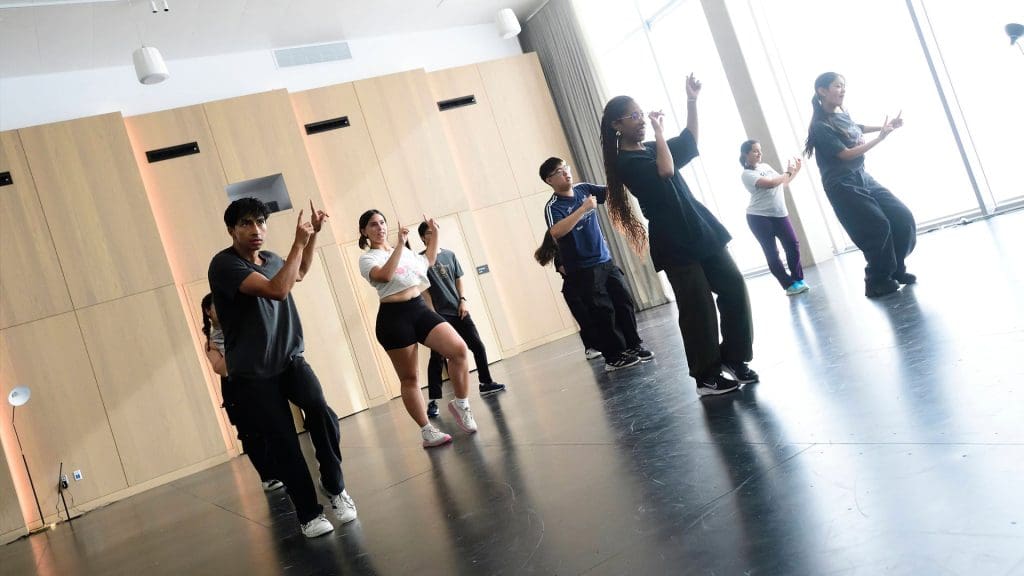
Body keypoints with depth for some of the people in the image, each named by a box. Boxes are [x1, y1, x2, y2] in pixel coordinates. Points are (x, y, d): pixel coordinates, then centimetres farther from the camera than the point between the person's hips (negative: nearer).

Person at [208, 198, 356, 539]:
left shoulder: (271, 259, 6)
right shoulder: (224, 264, -16)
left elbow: (299, 274, 32)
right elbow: (277, 290, -29)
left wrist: (313, 235, 23)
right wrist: (298, 243, -23)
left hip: (290, 359, 5)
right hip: (252, 373, -4)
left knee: (320, 410, -20)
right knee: (282, 442, -4)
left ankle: (335, 488, 0)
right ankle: (309, 514, 13)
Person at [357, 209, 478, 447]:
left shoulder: (405, 251, 17)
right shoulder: (367, 258, -2)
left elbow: (429, 261, 34)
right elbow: (385, 275, -23)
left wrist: (434, 233, 25)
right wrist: (400, 244, -22)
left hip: (420, 309, 5)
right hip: (394, 317, -5)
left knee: (459, 349, -13)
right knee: (409, 378, 1)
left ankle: (461, 404, 6)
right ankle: (427, 432, 13)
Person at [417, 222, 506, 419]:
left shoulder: (449, 254, 10)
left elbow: (458, 279, 14)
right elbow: (423, 289, -8)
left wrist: (462, 301, 0)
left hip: (458, 311, 5)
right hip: (439, 314, -5)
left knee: (478, 346, 6)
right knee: (437, 357, -7)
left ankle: (486, 383, 25)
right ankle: (433, 401, -3)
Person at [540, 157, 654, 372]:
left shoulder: (584, 189, 6)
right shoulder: (553, 206, -14)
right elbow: (556, 232, -32)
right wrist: (583, 208, -31)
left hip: (605, 260, 6)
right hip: (582, 269, -6)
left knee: (624, 302, 9)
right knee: (602, 312, -2)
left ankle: (633, 345, 24)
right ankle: (614, 356, 10)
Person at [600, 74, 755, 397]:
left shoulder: (651, 149, 14)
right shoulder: (626, 162, -11)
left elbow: (690, 142, 23)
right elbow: (665, 171, -25)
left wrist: (692, 101, 15)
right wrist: (659, 131, -14)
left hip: (701, 230, 8)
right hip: (675, 242, -8)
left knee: (734, 288, 5)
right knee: (698, 308, -5)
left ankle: (733, 358, 17)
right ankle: (706, 376, 7)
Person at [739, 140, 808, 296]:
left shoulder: (766, 166, 14)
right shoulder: (747, 174, -8)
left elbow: (781, 183, 22)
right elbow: (771, 183, -19)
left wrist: (796, 171, 11)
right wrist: (788, 173, -6)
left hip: (779, 214, 6)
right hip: (759, 217, -6)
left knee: (793, 244, -1)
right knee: (772, 253, -3)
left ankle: (798, 279, 11)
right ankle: (789, 285, 3)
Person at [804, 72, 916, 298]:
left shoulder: (842, 114, 9)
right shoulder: (820, 126, -15)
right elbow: (846, 154, -19)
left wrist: (886, 126, 27)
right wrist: (880, 137, -16)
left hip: (863, 178, 8)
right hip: (842, 186, -8)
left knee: (902, 217, 2)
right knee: (878, 228, -13)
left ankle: (896, 270, 17)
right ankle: (877, 282, 4)